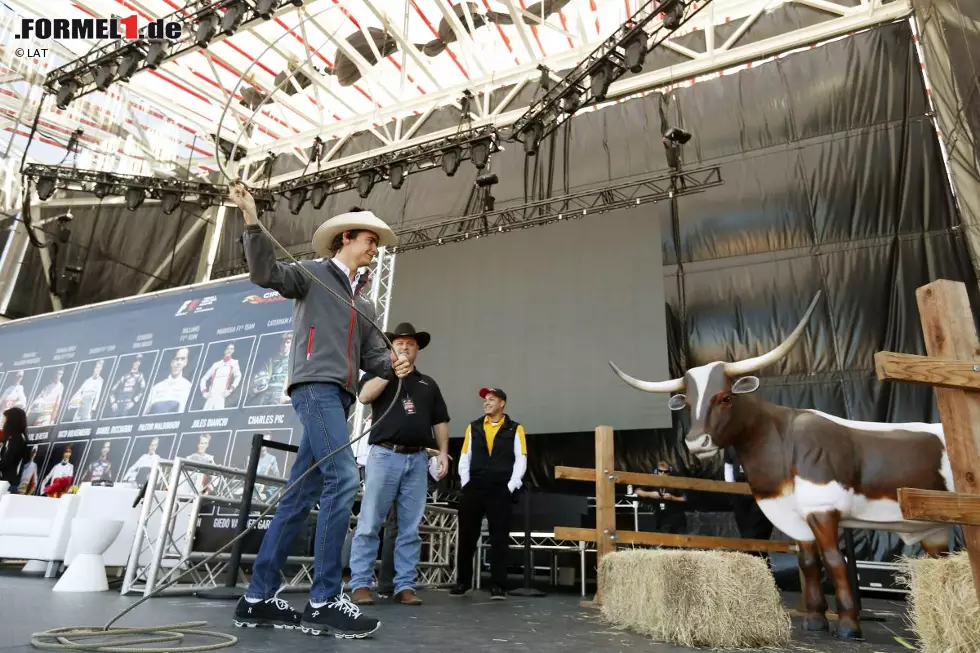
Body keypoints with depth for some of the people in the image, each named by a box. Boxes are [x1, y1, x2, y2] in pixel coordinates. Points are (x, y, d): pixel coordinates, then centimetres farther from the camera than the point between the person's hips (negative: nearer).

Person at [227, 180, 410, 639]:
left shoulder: (364, 305, 27)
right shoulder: (314, 274, 9)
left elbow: (373, 356, 18)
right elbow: (265, 274, -8)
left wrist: (394, 365, -4)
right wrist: (252, 221, -18)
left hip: (338, 395, 8)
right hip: (314, 385, -8)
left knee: (300, 495, 6)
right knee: (343, 479, -20)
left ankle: (259, 597, 13)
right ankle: (325, 600, -14)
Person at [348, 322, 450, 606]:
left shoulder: (428, 383, 21)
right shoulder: (378, 374, 12)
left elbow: (440, 421, 18)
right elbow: (364, 396, -9)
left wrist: (443, 451, 6)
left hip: (417, 459, 3)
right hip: (384, 455, -3)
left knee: (410, 528, 4)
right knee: (369, 524, -3)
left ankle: (405, 586, 10)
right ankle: (360, 584, 4)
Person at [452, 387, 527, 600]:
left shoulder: (515, 429, 4)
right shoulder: (473, 427, 11)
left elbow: (520, 461, 0)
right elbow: (464, 458, 10)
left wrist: (510, 487, -7)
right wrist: (465, 485, 1)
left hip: (501, 491, -2)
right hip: (473, 489, 3)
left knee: (499, 538, 1)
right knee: (467, 536, 7)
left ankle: (498, 585, 9)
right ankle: (463, 581, 21)